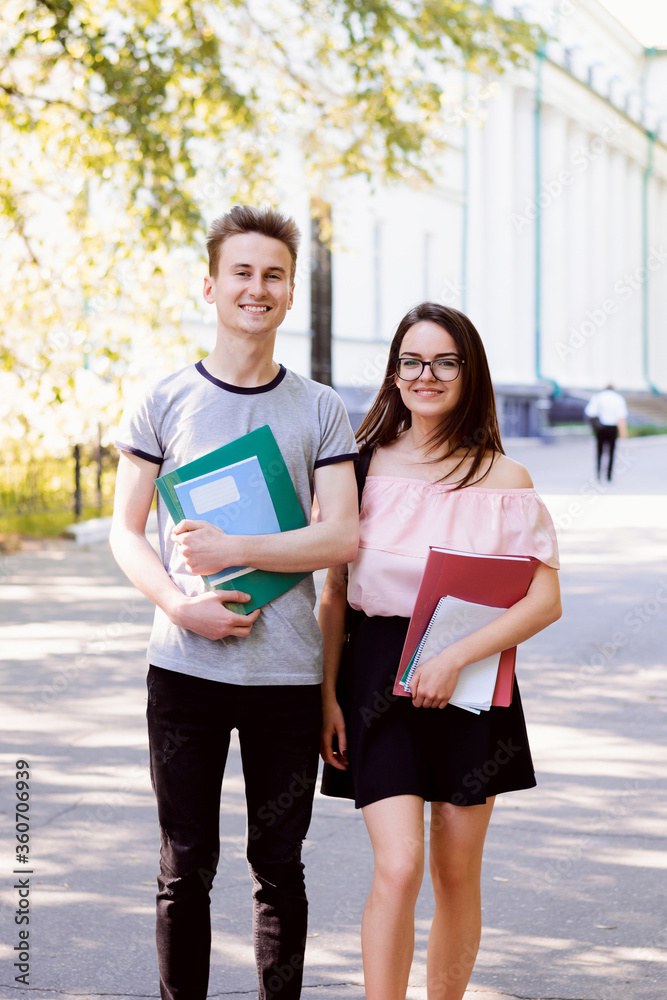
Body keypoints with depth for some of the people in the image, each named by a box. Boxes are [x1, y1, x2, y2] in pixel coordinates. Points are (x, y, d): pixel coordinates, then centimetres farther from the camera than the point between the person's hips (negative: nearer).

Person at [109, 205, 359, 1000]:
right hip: (185, 667, 0)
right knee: (186, 866, 5)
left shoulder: (320, 411, 5)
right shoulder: (162, 404, 4)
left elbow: (341, 537, -3)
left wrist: (235, 551, -15)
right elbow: (125, 533, 3)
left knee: (279, 865, 9)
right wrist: (182, 604, -14)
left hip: (288, 671, 1)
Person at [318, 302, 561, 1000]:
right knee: (398, 865, -13)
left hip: (472, 684, 1)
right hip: (378, 678, 0)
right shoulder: (363, 464, 3)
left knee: (456, 873, 8)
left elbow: (544, 600, -6)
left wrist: (454, 659, -16)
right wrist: (326, 693, -1)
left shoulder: (503, 479, -1)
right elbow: (334, 590, 6)